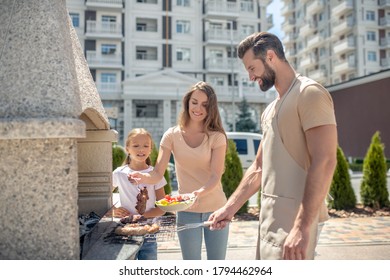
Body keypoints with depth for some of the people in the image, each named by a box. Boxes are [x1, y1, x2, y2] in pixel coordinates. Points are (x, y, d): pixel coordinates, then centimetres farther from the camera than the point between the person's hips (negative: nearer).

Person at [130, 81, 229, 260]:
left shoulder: (216, 137, -6)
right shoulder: (172, 135, -3)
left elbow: (216, 176, -15)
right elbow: (158, 173, -9)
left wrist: (200, 193, -35)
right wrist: (144, 177, -32)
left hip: (215, 207, 0)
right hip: (186, 210, 1)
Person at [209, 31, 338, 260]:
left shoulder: (309, 93, -10)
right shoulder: (271, 110, 18)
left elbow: (324, 162, -20)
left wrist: (303, 227, -25)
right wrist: (230, 208, 13)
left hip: (294, 219, -9)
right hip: (271, 216, 9)